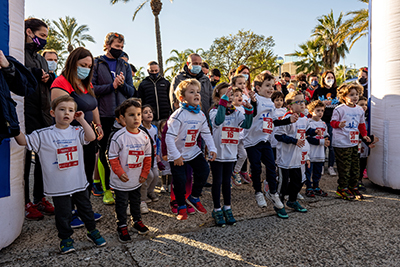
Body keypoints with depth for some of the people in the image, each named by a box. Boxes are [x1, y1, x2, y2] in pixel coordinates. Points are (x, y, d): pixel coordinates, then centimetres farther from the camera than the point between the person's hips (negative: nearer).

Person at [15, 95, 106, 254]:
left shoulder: (77, 131, -3)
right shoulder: (43, 135, -6)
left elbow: (91, 137, -19)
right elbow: (23, 141, -3)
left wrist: (82, 120, -15)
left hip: (79, 182, 2)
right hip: (58, 186, -1)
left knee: (86, 208, 17)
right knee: (63, 213, 11)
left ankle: (92, 231, 37)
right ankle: (66, 238, 33)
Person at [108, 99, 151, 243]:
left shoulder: (144, 137, -5)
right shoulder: (118, 137, -19)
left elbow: (148, 156, 4)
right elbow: (112, 157, -13)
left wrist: (144, 173, 3)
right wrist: (120, 172, -16)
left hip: (137, 180, 4)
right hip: (121, 181, -4)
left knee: (136, 201, 22)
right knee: (121, 204, 12)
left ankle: (137, 220, 42)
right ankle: (122, 226, 30)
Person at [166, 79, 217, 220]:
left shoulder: (201, 115, -2)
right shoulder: (178, 115, -23)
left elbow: (206, 133, 7)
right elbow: (169, 137, -24)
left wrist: (212, 149, -2)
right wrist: (176, 156, -23)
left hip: (193, 151, 6)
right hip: (178, 154, -6)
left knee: (204, 170, -2)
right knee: (180, 181, -3)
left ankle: (194, 198, 21)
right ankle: (181, 206, 21)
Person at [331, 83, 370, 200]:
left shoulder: (360, 110, 11)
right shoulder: (339, 109, -9)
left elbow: (361, 124, 21)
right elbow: (333, 122, -9)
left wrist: (364, 135, 12)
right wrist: (339, 124, -29)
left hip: (354, 142, 7)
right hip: (341, 143, -7)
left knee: (355, 166, 12)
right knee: (344, 167, -1)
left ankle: (353, 187, 27)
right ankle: (342, 188, 14)